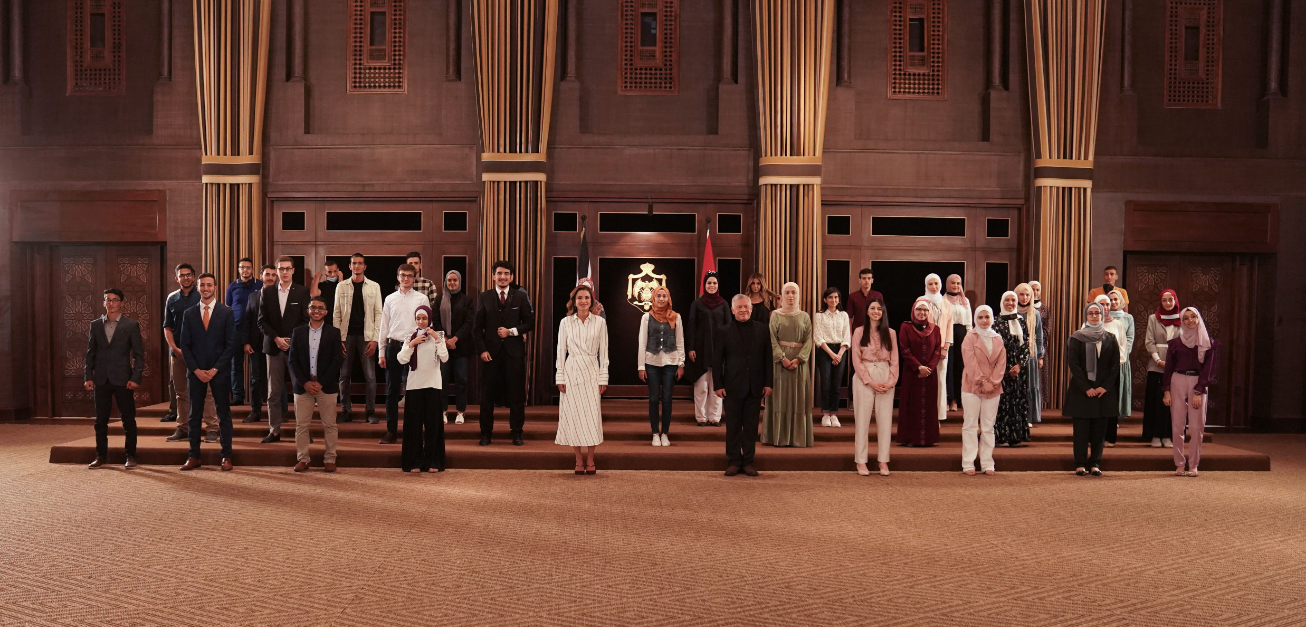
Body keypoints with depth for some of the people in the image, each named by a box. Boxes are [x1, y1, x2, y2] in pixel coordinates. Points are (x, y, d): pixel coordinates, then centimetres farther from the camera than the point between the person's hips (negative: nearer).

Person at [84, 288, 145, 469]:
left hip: (122, 379, -3)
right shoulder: (95, 325, 9)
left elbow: (139, 354, -2)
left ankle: (130, 456, 10)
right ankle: (101, 456, 18)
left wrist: (135, 378, -9)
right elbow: (90, 352, 11)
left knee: (129, 420, 2)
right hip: (101, 379, 3)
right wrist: (88, 376, 3)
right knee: (100, 420, 8)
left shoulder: (131, 325, -1)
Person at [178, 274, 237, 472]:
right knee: (195, 416, 6)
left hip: (220, 371, -2)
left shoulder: (226, 312, 1)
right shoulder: (189, 314, 8)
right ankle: (194, 456, 12)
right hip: (196, 372, 2)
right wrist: (196, 370, -6)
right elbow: (185, 345, 6)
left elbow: (230, 344, -2)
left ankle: (226, 456, 6)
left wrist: (215, 369, -9)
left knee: (224, 414, 2)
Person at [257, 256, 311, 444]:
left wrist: (292, 339, -10)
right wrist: (276, 338, -6)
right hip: (274, 347, 2)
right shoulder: (267, 292, 9)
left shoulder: (302, 292, 3)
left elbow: (306, 320, 0)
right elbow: (262, 321, 7)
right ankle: (274, 430, 9)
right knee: (274, 392, 3)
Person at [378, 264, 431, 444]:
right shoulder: (390, 299, 8)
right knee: (392, 390, 5)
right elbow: (384, 326, 9)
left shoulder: (422, 299, 2)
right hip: (393, 346, 2)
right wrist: (381, 353, 5)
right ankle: (391, 431, 13)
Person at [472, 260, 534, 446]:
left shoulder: (521, 296, 4)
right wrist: (482, 350, -5)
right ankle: (486, 433, 15)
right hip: (490, 351, 1)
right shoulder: (485, 297, 5)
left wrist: (512, 331, -11)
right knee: (487, 393, 5)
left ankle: (517, 432, 14)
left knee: (516, 393, 3)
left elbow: (530, 323, 4)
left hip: (514, 351, 0)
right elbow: (477, 326, 4)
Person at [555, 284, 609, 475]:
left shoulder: (600, 322, 4)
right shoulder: (565, 322, 4)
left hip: (591, 371, 0)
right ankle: (579, 461, 7)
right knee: (573, 415, 0)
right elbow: (561, 351, 5)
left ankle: (590, 460, 5)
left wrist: (603, 378, -1)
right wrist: (560, 378, -1)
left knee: (592, 414, -4)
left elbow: (603, 351, 4)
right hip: (571, 371, 0)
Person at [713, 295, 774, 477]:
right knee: (733, 425, 3)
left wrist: (768, 383, 1)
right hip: (733, 386, -1)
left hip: (755, 386, 2)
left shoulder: (762, 329, 8)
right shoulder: (724, 331, 3)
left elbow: (768, 357, 7)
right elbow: (716, 360, 1)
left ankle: (748, 461, 13)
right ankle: (733, 461, 11)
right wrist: (718, 385, -5)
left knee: (751, 425, 6)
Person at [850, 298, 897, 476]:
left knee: (885, 420, 2)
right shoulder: (859, 332, 3)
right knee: (862, 419, 0)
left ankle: (883, 461, 8)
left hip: (886, 379, 2)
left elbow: (894, 360, 7)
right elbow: (856, 360, -3)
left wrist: (891, 381, -7)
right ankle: (861, 461, 5)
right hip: (864, 378, -2)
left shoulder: (890, 333, 9)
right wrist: (870, 381, -11)